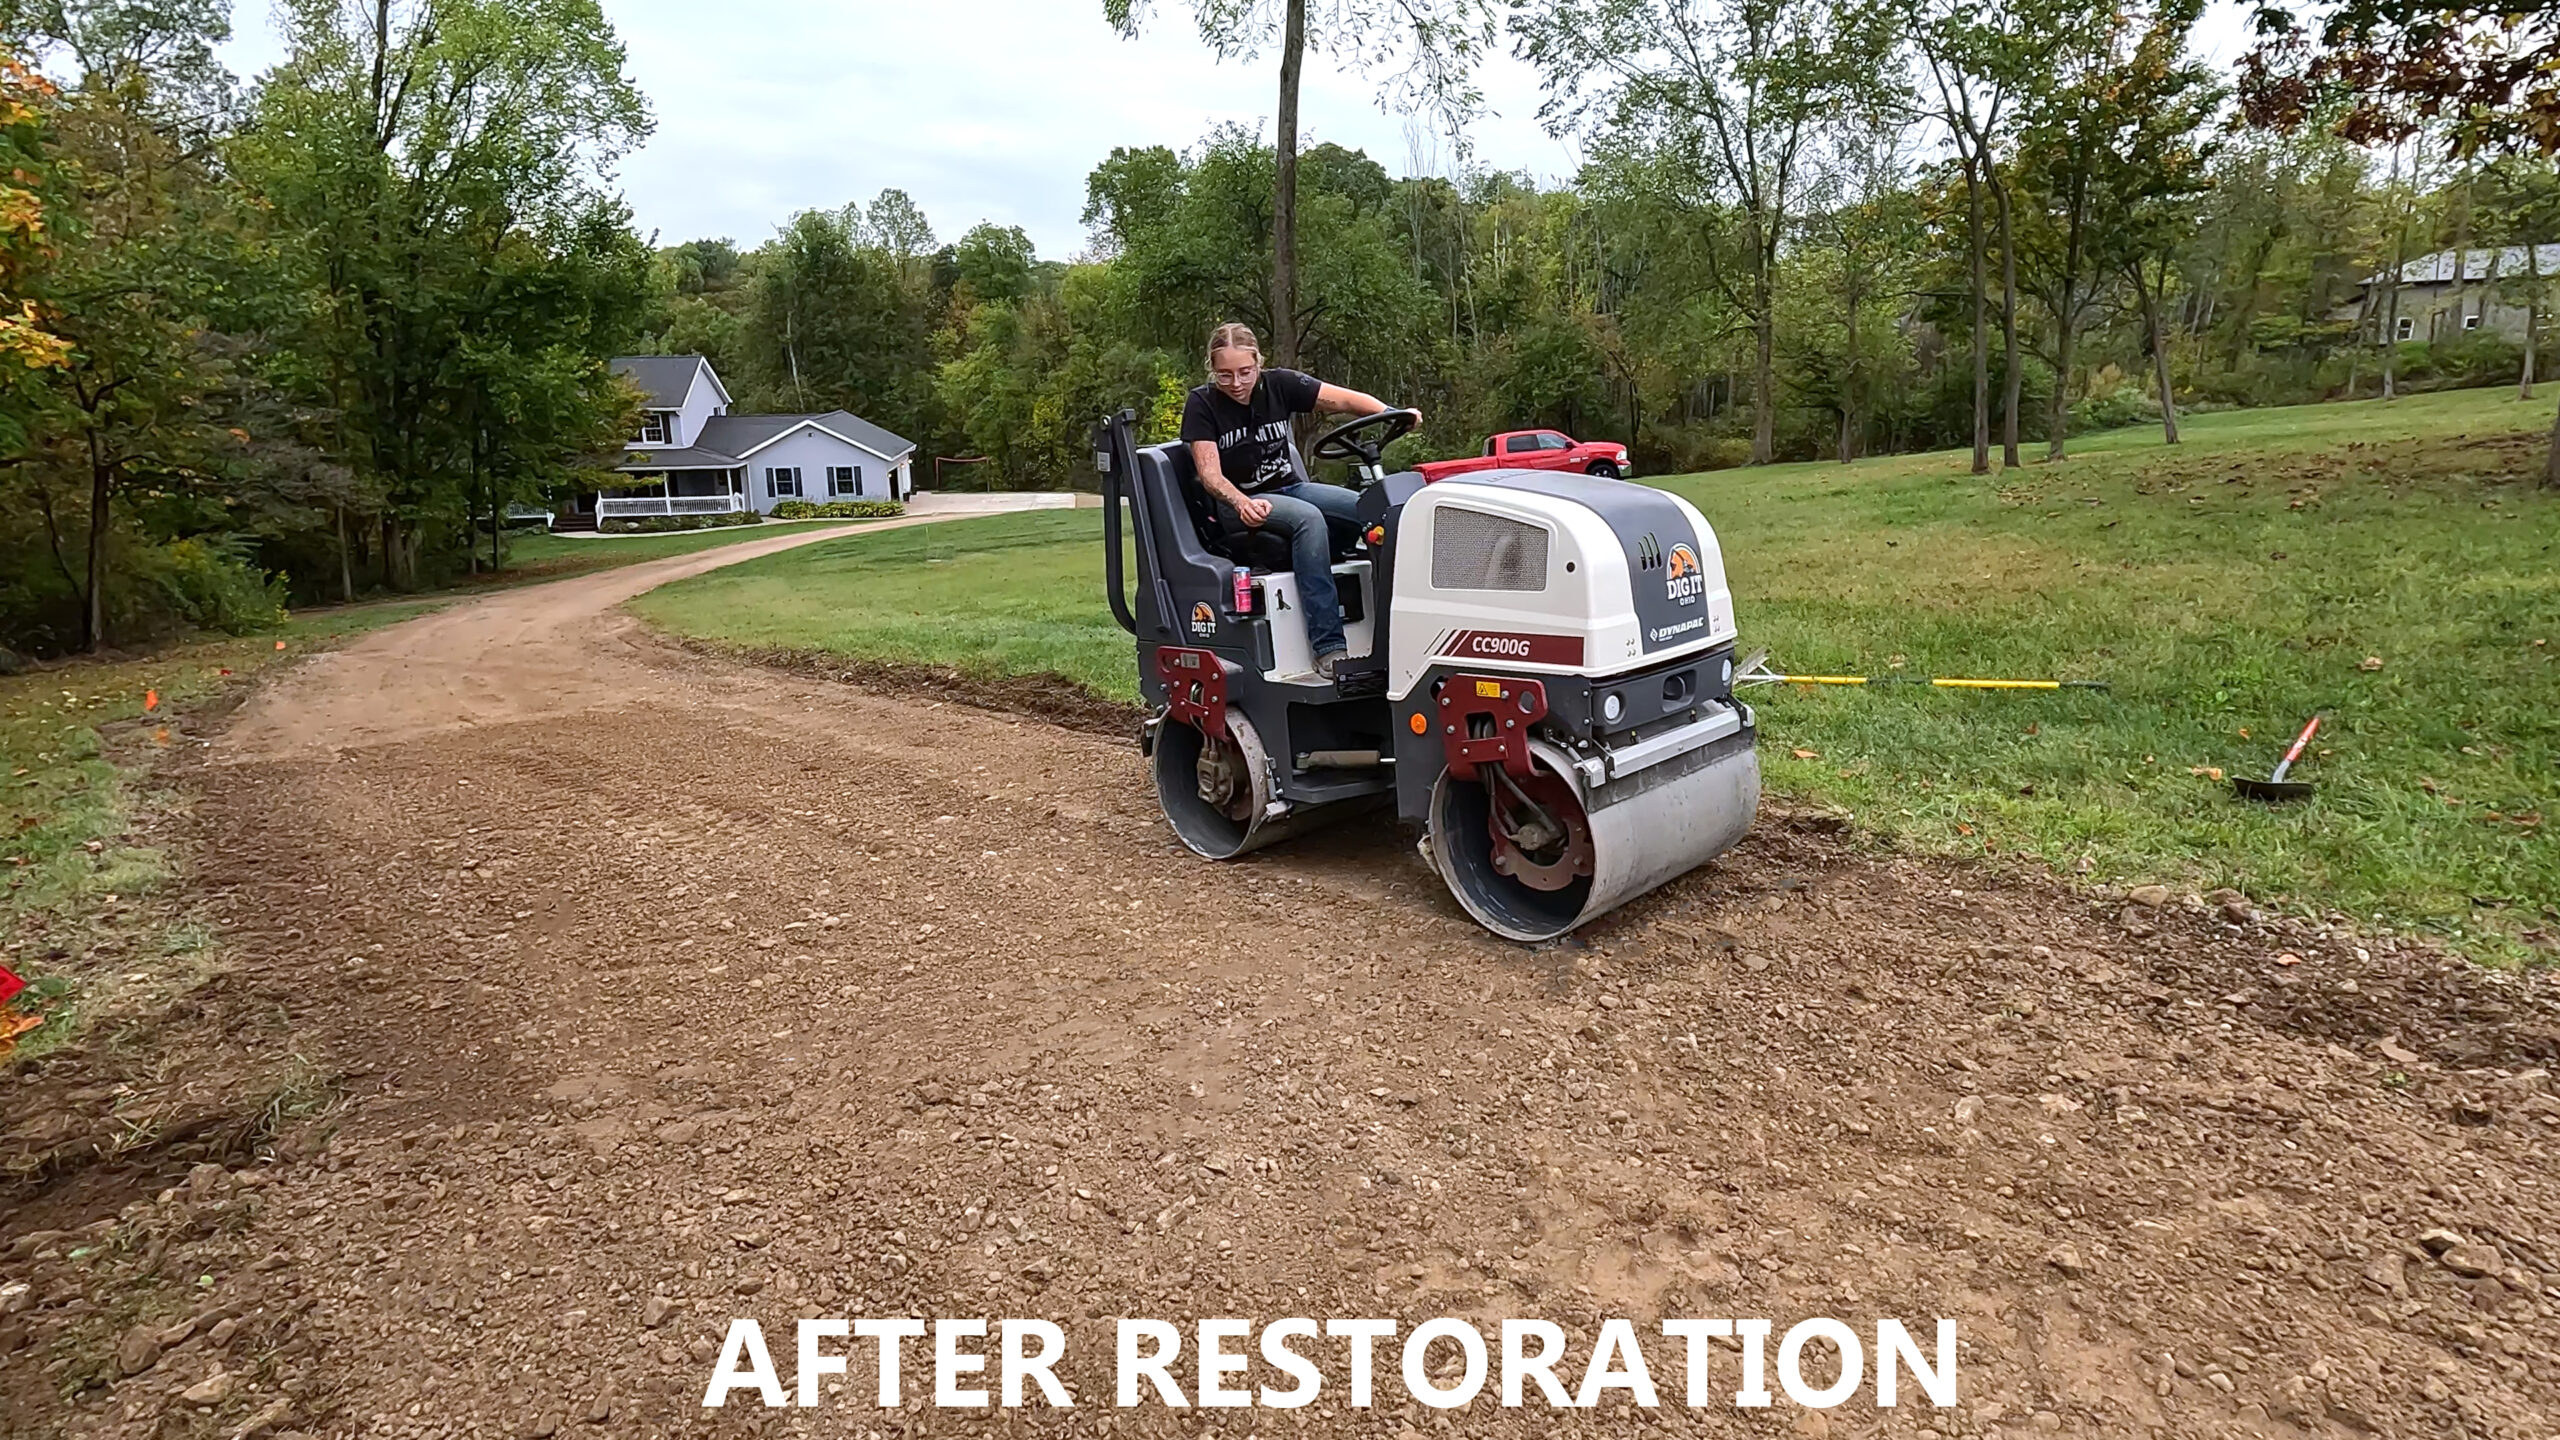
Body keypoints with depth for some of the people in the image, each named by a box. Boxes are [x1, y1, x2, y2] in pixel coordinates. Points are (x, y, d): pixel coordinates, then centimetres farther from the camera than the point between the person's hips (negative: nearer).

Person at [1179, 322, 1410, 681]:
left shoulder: (1278, 385, 1)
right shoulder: (1201, 404, -7)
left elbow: (1343, 398, -7)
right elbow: (1209, 473, -16)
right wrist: (1241, 503, -37)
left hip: (1292, 487, 4)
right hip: (1242, 503, -4)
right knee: (1308, 517, -36)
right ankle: (1327, 647, -40)